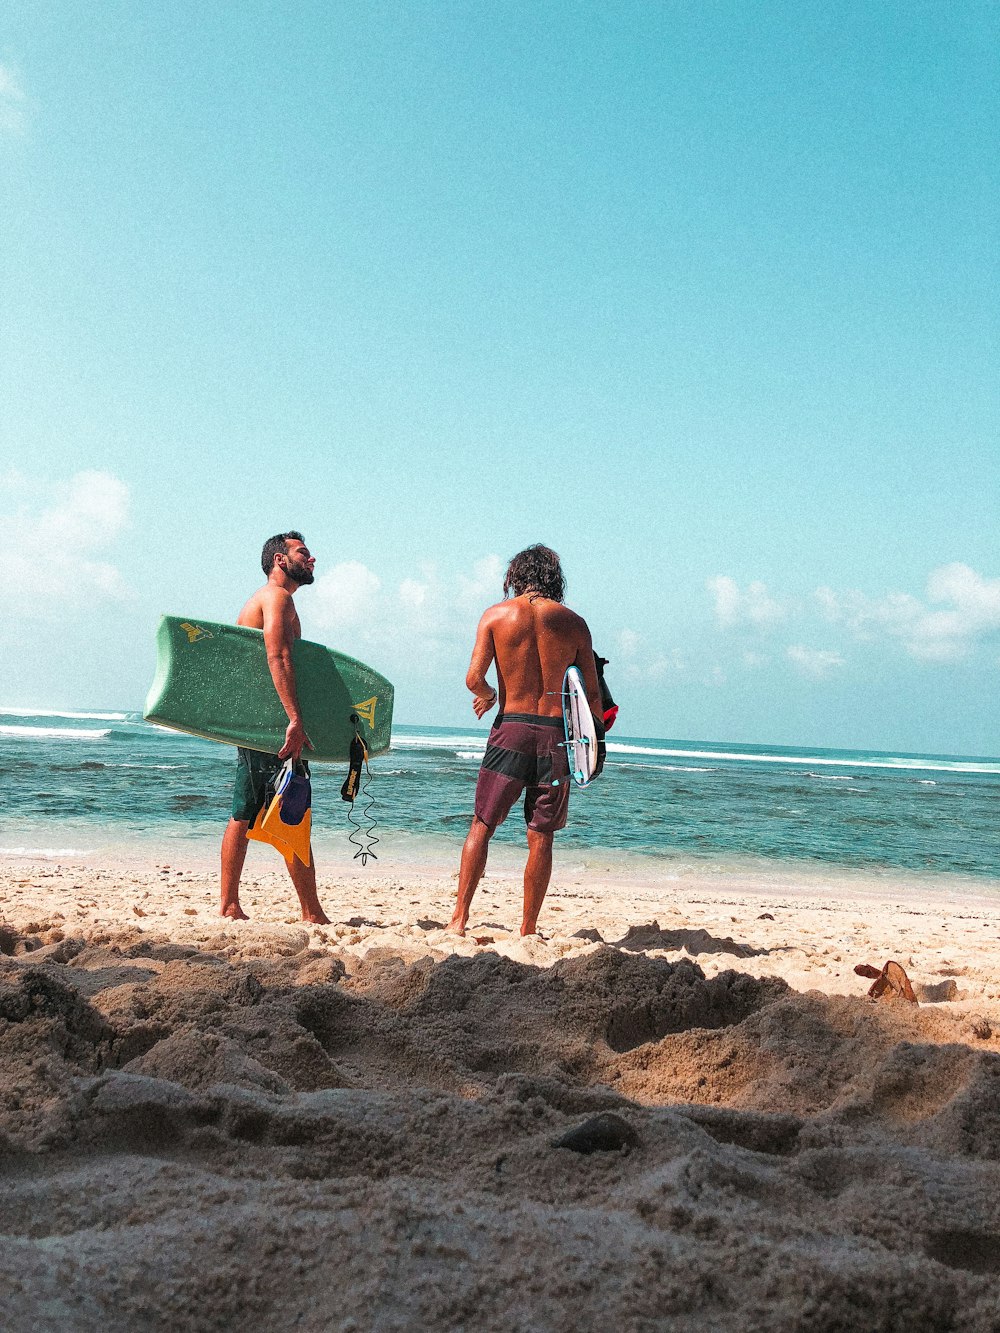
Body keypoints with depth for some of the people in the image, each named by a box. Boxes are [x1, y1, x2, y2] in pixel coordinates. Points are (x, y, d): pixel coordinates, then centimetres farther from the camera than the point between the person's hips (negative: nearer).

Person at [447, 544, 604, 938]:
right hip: (556, 734, 1)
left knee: (482, 825, 9)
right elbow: (592, 693, 4)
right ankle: (528, 928, 12)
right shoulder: (573, 622, 4)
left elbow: (474, 678, -5)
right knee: (540, 837, 7)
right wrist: (596, 736, 18)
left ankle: (460, 917, 7)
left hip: (511, 729, -1)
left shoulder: (496, 615, 1)